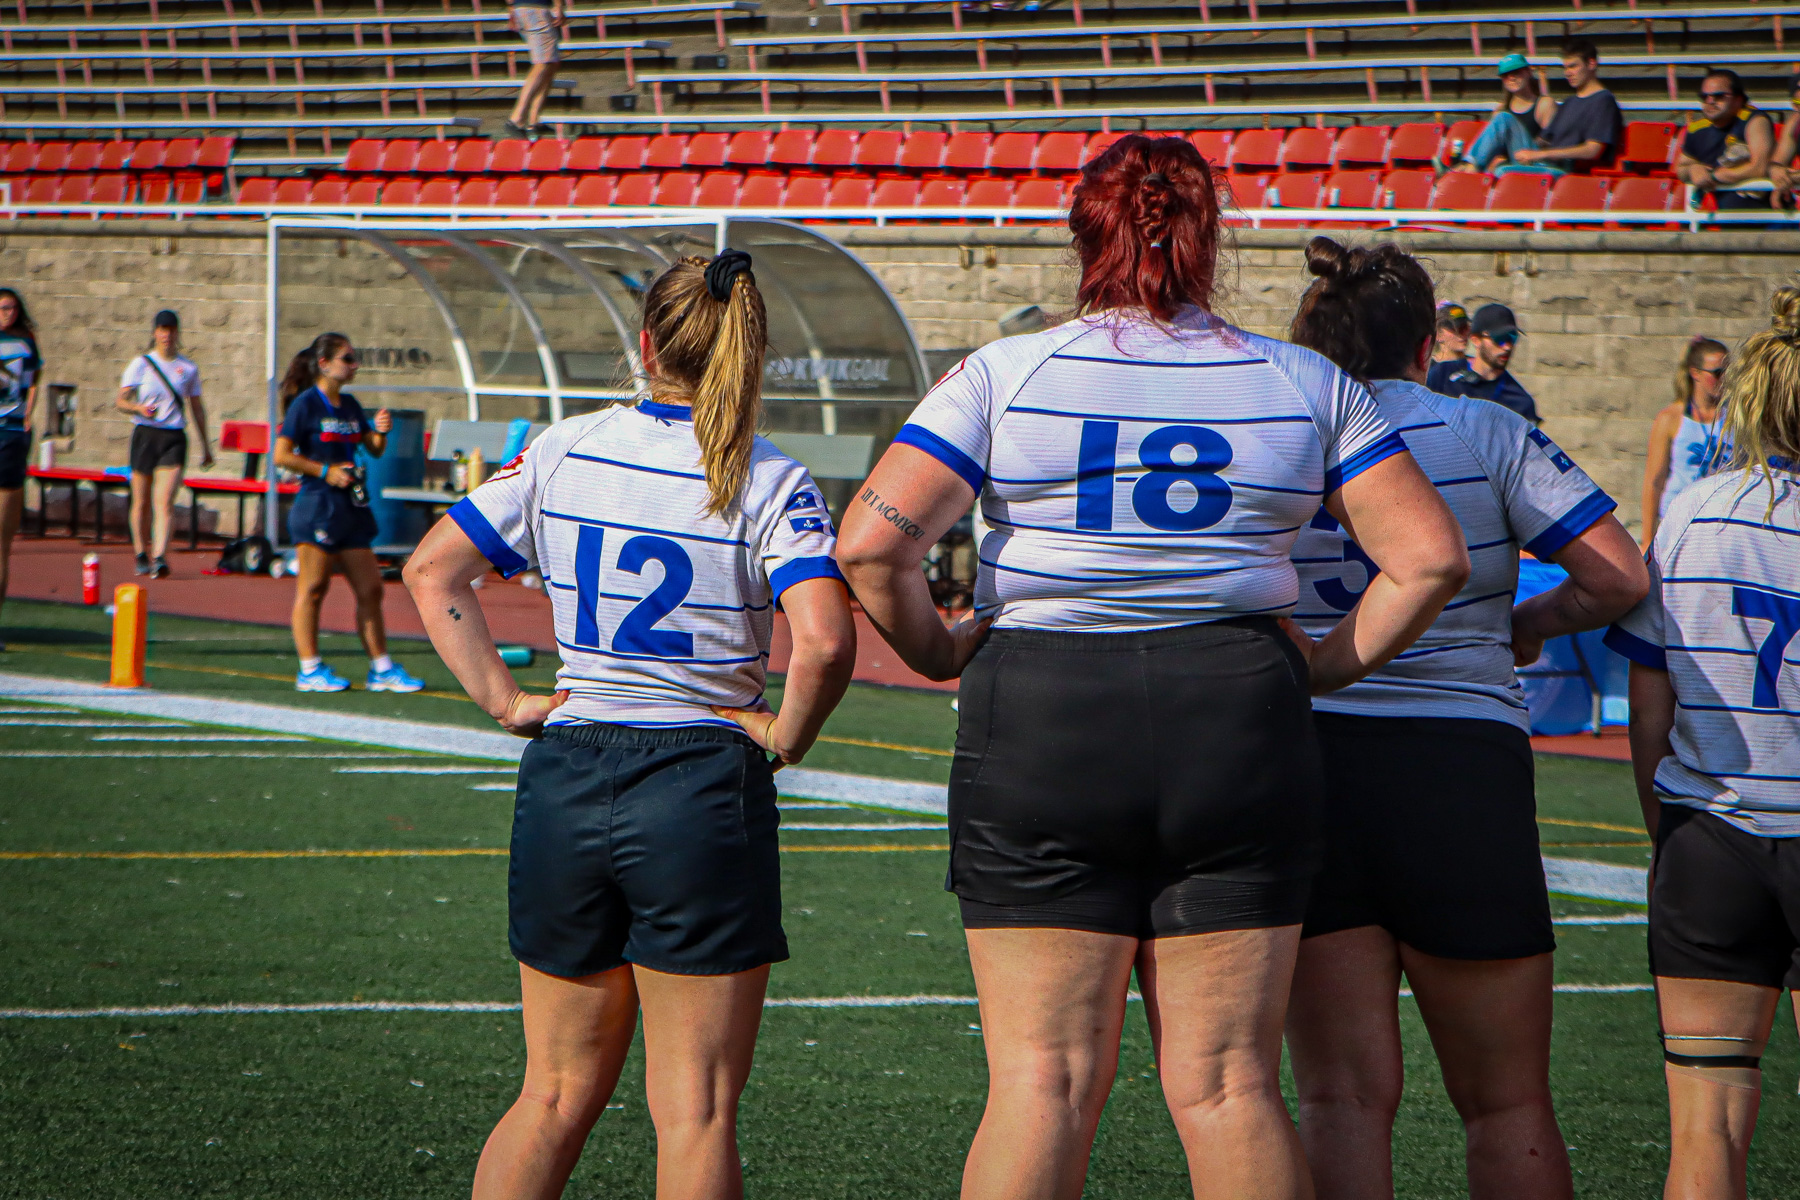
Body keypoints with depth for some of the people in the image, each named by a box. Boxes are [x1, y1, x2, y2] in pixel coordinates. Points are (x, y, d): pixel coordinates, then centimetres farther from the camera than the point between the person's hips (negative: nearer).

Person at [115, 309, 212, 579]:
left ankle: (160, 557, -20)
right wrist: (139, 408, -19)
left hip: (174, 438, 0)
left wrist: (205, 445, 19)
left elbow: (196, 407, 18)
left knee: (165, 501, -13)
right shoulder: (140, 364, 4)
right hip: (145, 434, 0)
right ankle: (141, 555, 21)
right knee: (142, 501, 7)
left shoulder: (188, 368, 9)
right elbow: (121, 401, 3)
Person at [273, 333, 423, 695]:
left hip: (351, 508, 8)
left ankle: (381, 668, 11)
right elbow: (282, 455, -11)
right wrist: (325, 471, -15)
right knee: (312, 588, -4)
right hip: (317, 505, -8)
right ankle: (310, 669, 1)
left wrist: (381, 432, 0)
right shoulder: (305, 404, -7)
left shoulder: (349, 405, 14)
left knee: (370, 589, 6)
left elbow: (374, 449, 21)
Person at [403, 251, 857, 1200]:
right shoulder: (770, 484, -8)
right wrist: (786, 735, -5)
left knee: (555, 1094, 15)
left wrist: (503, 698, 4)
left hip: (564, 778, 4)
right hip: (704, 785, -4)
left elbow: (431, 570, 5)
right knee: (695, 1111, 2)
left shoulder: (563, 453, 4)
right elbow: (824, 641, -21)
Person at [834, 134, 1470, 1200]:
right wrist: (1330, 668, 14)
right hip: (1241, 725, 1)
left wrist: (938, 651, 7)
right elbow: (1432, 558, 2)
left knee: (1043, 1082, 0)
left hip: (1040, 723, -1)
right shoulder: (1305, 385, 7)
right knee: (1229, 1084, 5)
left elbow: (873, 539, -9)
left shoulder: (1004, 374, 0)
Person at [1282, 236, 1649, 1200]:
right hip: (1462, 767, -1)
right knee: (1507, 1107, 8)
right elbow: (1619, 576, -7)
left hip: (1299, 767, 2)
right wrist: (1528, 626, 11)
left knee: (1344, 1100, 3)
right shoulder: (1488, 435, -1)